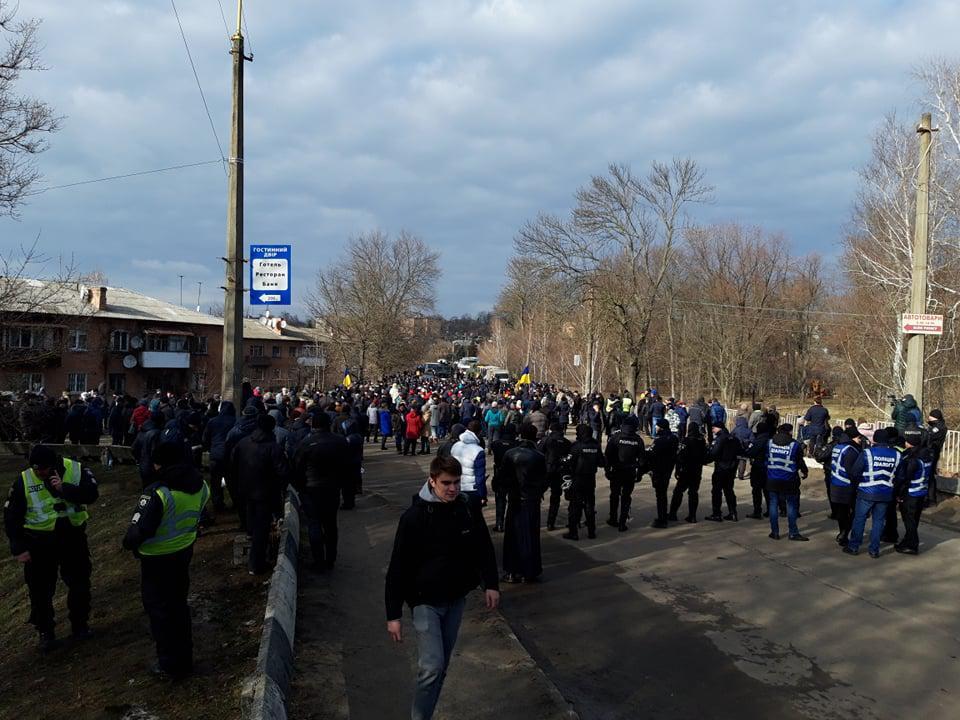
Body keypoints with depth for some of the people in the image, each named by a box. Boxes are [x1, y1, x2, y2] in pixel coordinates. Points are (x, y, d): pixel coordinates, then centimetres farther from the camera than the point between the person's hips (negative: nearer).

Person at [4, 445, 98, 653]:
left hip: (73, 536, 1)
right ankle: (45, 632, 26)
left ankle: (80, 624, 33)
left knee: (79, 583, 13)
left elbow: (91, 494, -22)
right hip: (39, 543, -1)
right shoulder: (24, 481, -11)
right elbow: (11, 517, -6)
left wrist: (64, 488, -33)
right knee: (40, 590, 7)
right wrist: (19, 548, -10)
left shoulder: (76, 470, -11)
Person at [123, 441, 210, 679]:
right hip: (185, 551, 7)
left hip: (158, 558, -7)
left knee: (159, 608, 10)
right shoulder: (200, 486, -5)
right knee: (178, 604, 22)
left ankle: (170, 664, 19)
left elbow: (139, 530, -25)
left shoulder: (157, 493, -27)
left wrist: (129, 543, -6)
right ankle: (185, 658, 33)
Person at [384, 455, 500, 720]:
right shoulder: (414, 517, -18)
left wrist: (491, 584, 3)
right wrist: (393, 614, -14)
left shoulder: (468, 511, -6)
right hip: (426, 601, -4)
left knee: (442, 666, 14)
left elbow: (484, 549, 10)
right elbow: (398, 568, -15)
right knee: (432, 667, -12)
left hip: (456, 599, 5)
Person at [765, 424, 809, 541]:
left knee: (773, 504, 8)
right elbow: (800, 461, 0)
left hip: (772, 480, 3)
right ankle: (793, 533, 10)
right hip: (789, 481, -3)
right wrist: (804, 472, 18)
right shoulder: (794, 444, -9)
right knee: (791, 505, 7)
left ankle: (775, 532, 11)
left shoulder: (770, 442, 0)